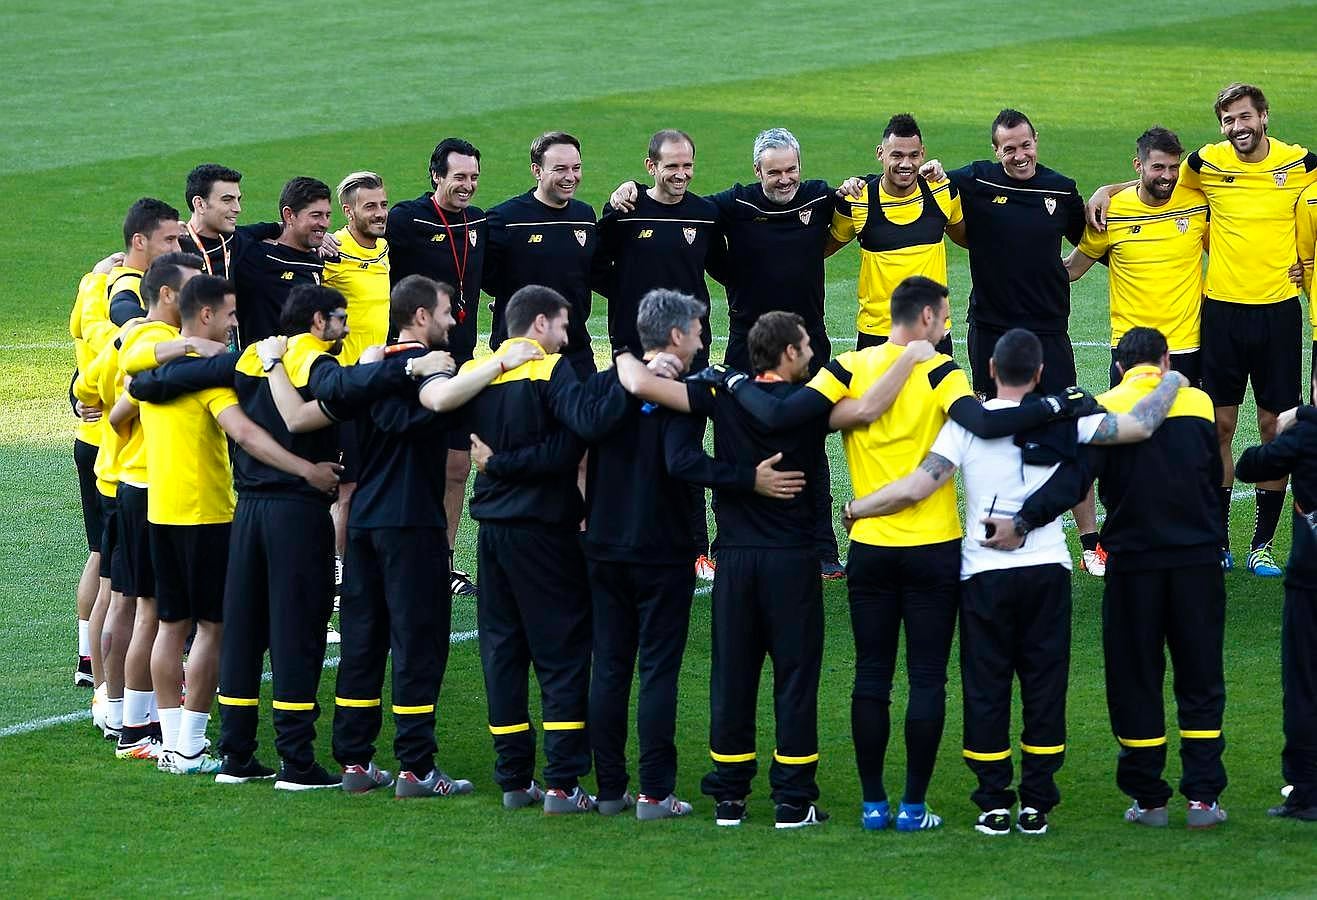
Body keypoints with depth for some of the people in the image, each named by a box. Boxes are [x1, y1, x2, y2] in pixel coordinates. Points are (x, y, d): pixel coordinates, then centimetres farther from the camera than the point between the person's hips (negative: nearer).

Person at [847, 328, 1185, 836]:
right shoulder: (1062, 420, -3)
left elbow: (915, 488, -12)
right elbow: (1139, 426, -3)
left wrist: (856, 509, 2)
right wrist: (1171, 383, 16)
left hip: (985, 574, -1)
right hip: (1047, 570, 1)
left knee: (986, 690, 7)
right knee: (1045, 688, 8)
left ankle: (994, 805, 7)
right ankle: (1036, 804, 7)